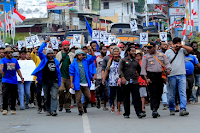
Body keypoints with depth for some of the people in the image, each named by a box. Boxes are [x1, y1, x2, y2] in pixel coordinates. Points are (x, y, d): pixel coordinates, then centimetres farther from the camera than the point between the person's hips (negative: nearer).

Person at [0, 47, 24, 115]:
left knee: (13, 96, 6)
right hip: (6, 81, -3)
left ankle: (13, 109, 18)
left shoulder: (15, 60, 11)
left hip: (14, 81, 3)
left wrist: (22, 77, 6)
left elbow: (18, 70, 16)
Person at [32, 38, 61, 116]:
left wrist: (59, 83, 11)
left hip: (54, 81, 0)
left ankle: (53, 111, -22)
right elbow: (39, 51, -7)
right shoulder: (44, 59, 7)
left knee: (54, 96, -13)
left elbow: (58, 72, 16)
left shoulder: (56, 61, 12)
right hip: (45, 82, 0)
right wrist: (45, 43, -7)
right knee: (46, 98, 7)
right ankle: (48, 111, 19)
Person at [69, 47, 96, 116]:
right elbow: (71, 74, 0)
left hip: (86, 84, 3)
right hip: (78, 84, -3)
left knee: (88, 97, 4)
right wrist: (71, 83, -8)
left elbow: (93, 57, 7)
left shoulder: (86, 61, 12)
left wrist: (91, 49, -6)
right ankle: (80, 110, 8)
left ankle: (84, 106, 31)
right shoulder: (73, 64, 3)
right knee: (78, 98, -3)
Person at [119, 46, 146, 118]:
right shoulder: (123, 60, 6)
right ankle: (126, 113, 13)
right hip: (126, 82, -2)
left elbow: (139, 70, 27)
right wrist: (123, 78, -17)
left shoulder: (136, 62, 17)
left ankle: (139, 112, -16)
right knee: (126, 98, 4)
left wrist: (136, 75, 14)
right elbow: (120, 70, -4)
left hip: (135, 82, 2)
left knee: (137, 97, -10)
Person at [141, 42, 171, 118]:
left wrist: (168, 69, -8)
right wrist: (146, 78, -8)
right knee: (153, 94, -14)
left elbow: (167, 63, 15)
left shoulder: (161, 55, 14)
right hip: (151, 76, -3)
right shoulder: (146, 57, 6)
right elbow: (143, 68, 2)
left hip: (160, 76, 3)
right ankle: (154, 110, -21)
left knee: (159, 93, 5)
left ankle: (156, 109, 14)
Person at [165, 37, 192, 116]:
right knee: (171, 95, 6)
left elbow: (190, 49, -5)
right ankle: (172, 109, 19)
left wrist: (181, 46, -11)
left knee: (183, 93, -10)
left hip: (181, 75, 1)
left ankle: (183, 109, -16)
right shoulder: (168, 52, 7)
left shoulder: (182, 50, 10)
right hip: (171, 76, 0)